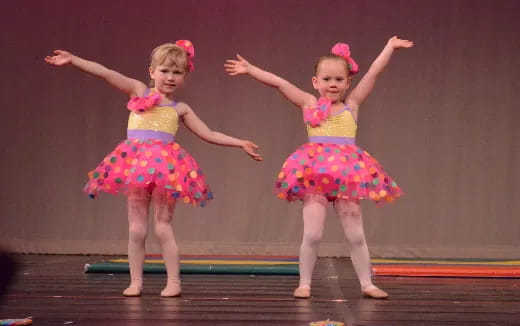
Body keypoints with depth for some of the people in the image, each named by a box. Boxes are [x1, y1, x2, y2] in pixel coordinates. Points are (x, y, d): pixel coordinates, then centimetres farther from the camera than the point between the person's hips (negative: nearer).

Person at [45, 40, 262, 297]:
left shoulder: (180, 109, 13)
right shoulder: (138, 91, 10)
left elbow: (209, 135, 15)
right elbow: (106, 74, -1)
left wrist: (240, 143, 9)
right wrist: (73, 60, -10)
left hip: (165, 166, 0)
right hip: (135, 162, 0)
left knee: (163, 227, -1)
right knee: (136, 229, 4)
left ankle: (174, 282, 6)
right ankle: (136, 281, 12)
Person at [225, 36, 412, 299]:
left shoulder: (352, 105, 12)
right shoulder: (309, 105, 10)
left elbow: (374, 73, 13)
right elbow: (277, 82, 6)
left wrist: (390, 46, 15)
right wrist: (249, 69, 4)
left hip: (348, 174, 1)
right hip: (315, 173, -1)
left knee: (355, 235, 5)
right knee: (312, 234, -3)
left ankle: (367, 284, 16)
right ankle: (304, 284, 10)